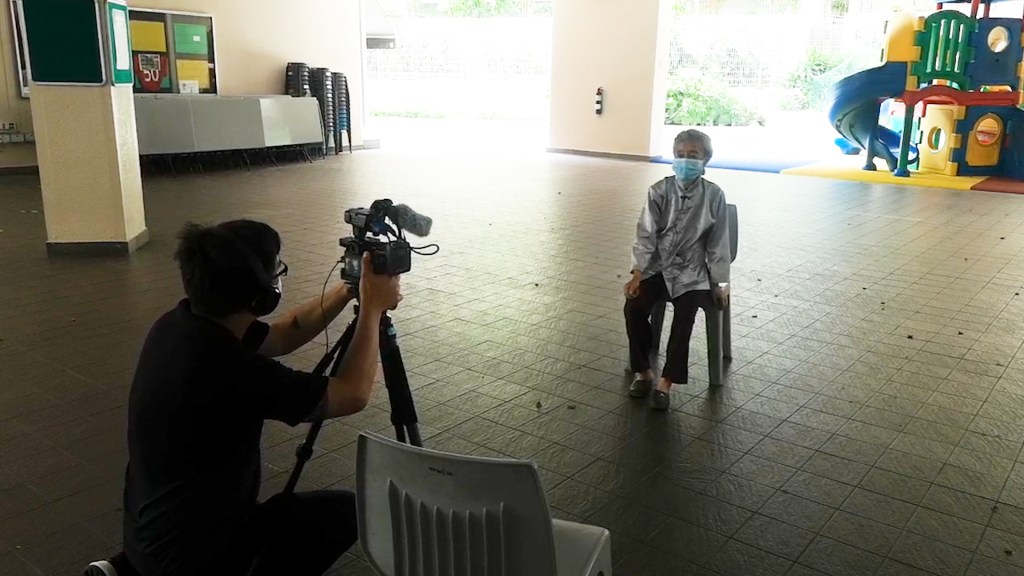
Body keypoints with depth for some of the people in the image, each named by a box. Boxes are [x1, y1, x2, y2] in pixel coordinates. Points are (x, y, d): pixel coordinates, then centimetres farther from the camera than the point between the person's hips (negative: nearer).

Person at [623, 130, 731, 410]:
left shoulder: (713, 195, -5)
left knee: (684, 314, -25)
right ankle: (644, 371, -2)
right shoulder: (659, 191, -4)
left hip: (691, 271, -1)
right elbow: (646, 234, -4)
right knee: (634, 307, -20)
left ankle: (665, 382, -15)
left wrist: (720, 284, -1)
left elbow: (718, 243, 0)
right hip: (657, 266, 1)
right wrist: (637, 274, -12)